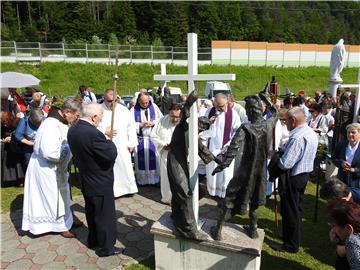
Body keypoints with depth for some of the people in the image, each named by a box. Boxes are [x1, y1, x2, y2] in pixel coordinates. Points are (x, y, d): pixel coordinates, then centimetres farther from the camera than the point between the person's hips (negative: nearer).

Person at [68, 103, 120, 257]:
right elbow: (111, 155, -26)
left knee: (92, 212, 25)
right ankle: (106, 247, 25)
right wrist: (109, 140, -9)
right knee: (105, 215, 9)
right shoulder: (93, 133, -31)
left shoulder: (73, 130, -3)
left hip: (86, 180, 9)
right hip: (101, 182, -9)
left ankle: (93, 240, 43)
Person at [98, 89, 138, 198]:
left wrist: (132, 143, 2)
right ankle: (111, 191, 20)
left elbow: (131, 126, 6)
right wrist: (104, 131, -15)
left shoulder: (124, 110, 3)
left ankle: (129, 187, 26)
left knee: (126, 168, 8)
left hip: (122, 147, 2)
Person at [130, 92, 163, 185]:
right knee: (141, 160, 4)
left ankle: (155, 179, 15)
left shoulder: (154, 107, 4)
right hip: (140, 139, -1)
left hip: (153, 138, 1)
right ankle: (142, 180, 17)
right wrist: (141, 125, -15)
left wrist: (153, 123, -11)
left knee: (154, 159, 3)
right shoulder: (133, 110, 0)